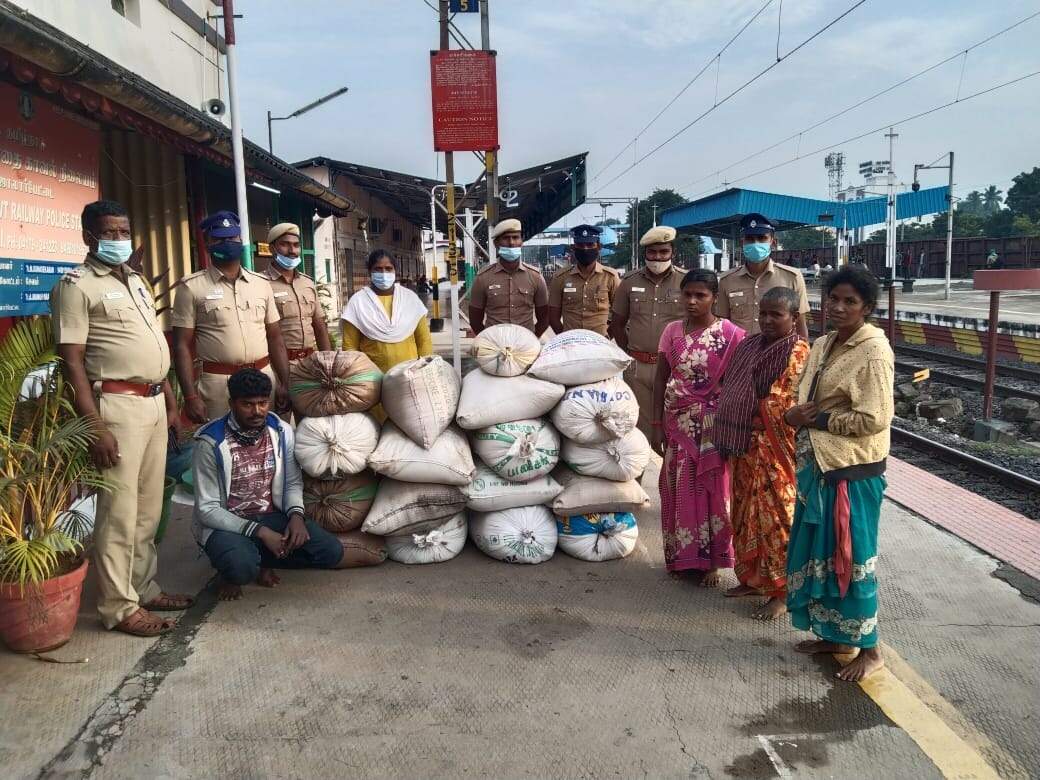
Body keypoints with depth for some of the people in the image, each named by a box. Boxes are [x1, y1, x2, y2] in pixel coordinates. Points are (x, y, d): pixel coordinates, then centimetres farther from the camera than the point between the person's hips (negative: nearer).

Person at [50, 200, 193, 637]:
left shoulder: (136, 282, 17)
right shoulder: (77, 286, -7)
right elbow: (72, 361, -13)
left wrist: (170, 402, 18)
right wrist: (94, 426, -20)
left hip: (153, 403, 8)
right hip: (118, 405, -8)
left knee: (148, 507, 14)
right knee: (119, 510, -3)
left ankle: (144, 589, 26)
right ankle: (119, 607, 7)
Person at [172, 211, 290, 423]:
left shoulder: (262, 284, 10)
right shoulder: (191, 287, -1)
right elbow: (182, 345, -3)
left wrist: (284, 384, 5)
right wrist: (190, 397, -10)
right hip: (218, 384, -3)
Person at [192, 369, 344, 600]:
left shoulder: (282, 431, -2)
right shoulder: (210, 443, -16)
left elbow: (293, 482, 8)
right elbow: (207, 509, -15)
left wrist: (296, 514, -14)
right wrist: (259, 531, -23)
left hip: (272, 516, 5)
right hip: (226, 523, -4)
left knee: (331, 551, -15)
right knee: (242, 568, -37)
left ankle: (257, 560, 2)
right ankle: (231, 570, 2)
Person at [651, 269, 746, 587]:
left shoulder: (730, 334, -7)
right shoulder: (672, 331, 3)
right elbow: (660, 379, 5)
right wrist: (657, 424, 2)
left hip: (712, 425, -3)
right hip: (678, 423, 3)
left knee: (711, 492, 4)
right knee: (679, 490, 9)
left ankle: (711, 561, 18)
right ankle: (682, 555, 24)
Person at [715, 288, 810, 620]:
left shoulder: (798, 354, -12)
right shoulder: (748, 346, 11)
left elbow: (787, 410, -17)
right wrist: (728, 438, 12)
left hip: (775, 453, -8)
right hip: (744, 448, 8)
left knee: (776, 518, 1)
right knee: (746, 515, 16)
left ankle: (780, 592, 13)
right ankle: (751, 578, 31)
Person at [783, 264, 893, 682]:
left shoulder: (874, 351, -14)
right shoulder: (823, 345, 10)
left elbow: (874, 418, -19)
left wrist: (817, 419, -14)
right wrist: (794, 414, -6)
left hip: (853, 469, -8)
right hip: (818, 464, 8)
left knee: (851, 556, 1)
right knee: (820, 551, 15)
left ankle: (869, 648, 17)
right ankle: (835, 635, 30)